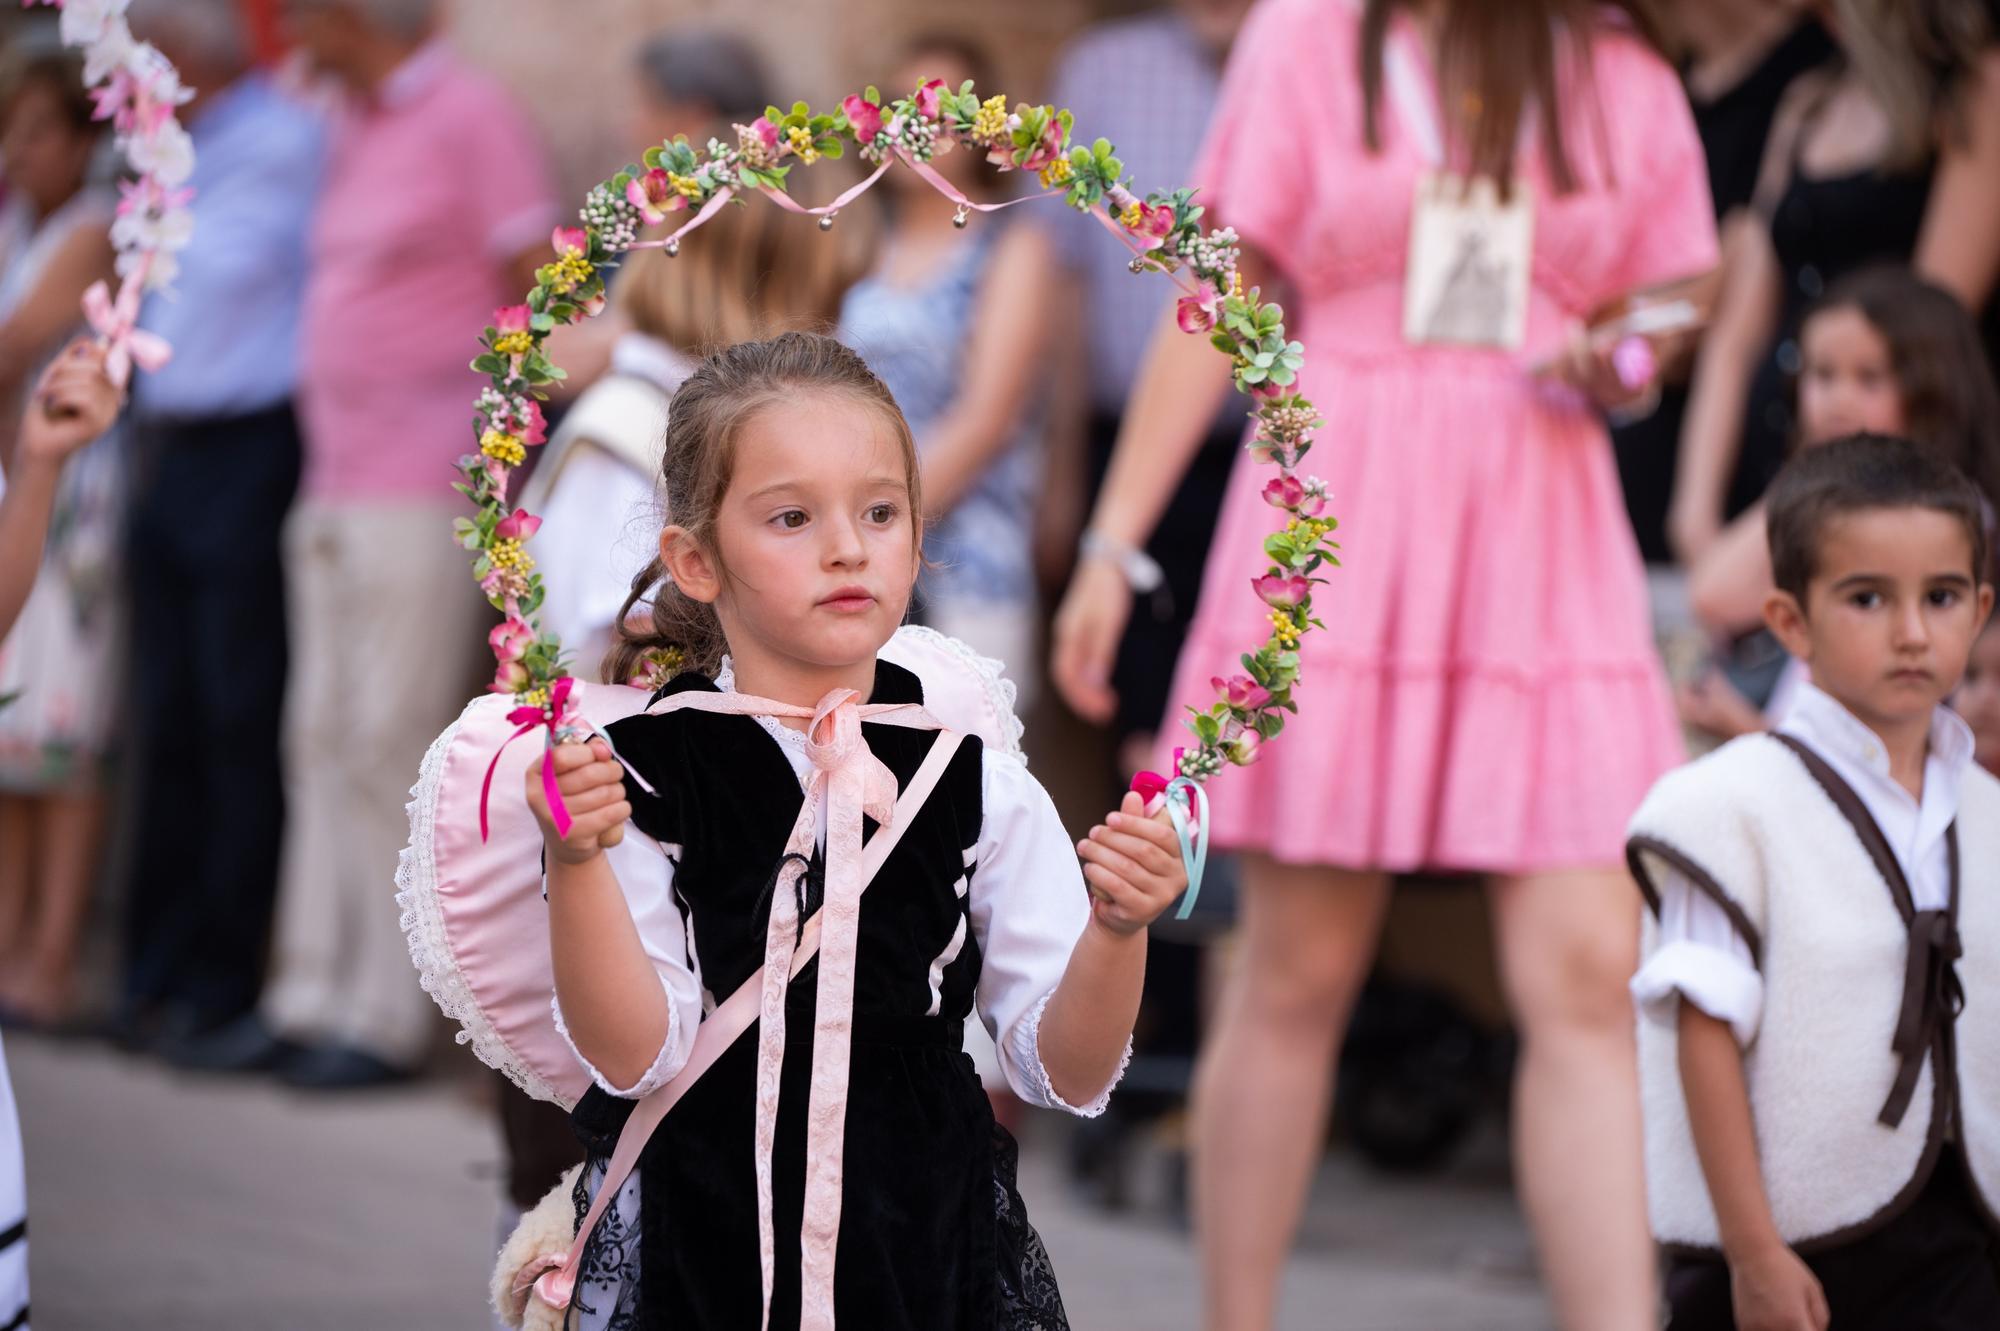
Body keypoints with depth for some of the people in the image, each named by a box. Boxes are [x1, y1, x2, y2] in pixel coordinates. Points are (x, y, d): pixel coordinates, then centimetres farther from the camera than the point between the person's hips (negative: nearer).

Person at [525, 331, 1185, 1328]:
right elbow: (634, 1056, -13)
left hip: (933, 1245, 2)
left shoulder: (980, 786, -2)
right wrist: (578, 863, -26)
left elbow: (1066, 1074, -3)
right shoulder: (634, 772, -7)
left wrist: (1115, 927, -21)